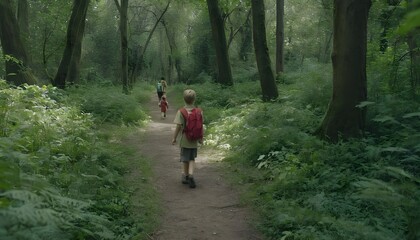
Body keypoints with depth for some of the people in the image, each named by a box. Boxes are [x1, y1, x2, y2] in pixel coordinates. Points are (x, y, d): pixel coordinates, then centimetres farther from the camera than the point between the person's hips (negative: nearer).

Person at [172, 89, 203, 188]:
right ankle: (191, 174, -3)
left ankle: (185, 176, 23)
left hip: (184, 140, -2)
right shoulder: (199, 111, -5)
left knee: (185, 159, 12)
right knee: (192, 159, 16)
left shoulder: (181, 112, -13)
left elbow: (179, 126, -15)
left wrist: (174, 138, -3)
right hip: (194, 140, 2)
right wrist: (201, 138, 13)